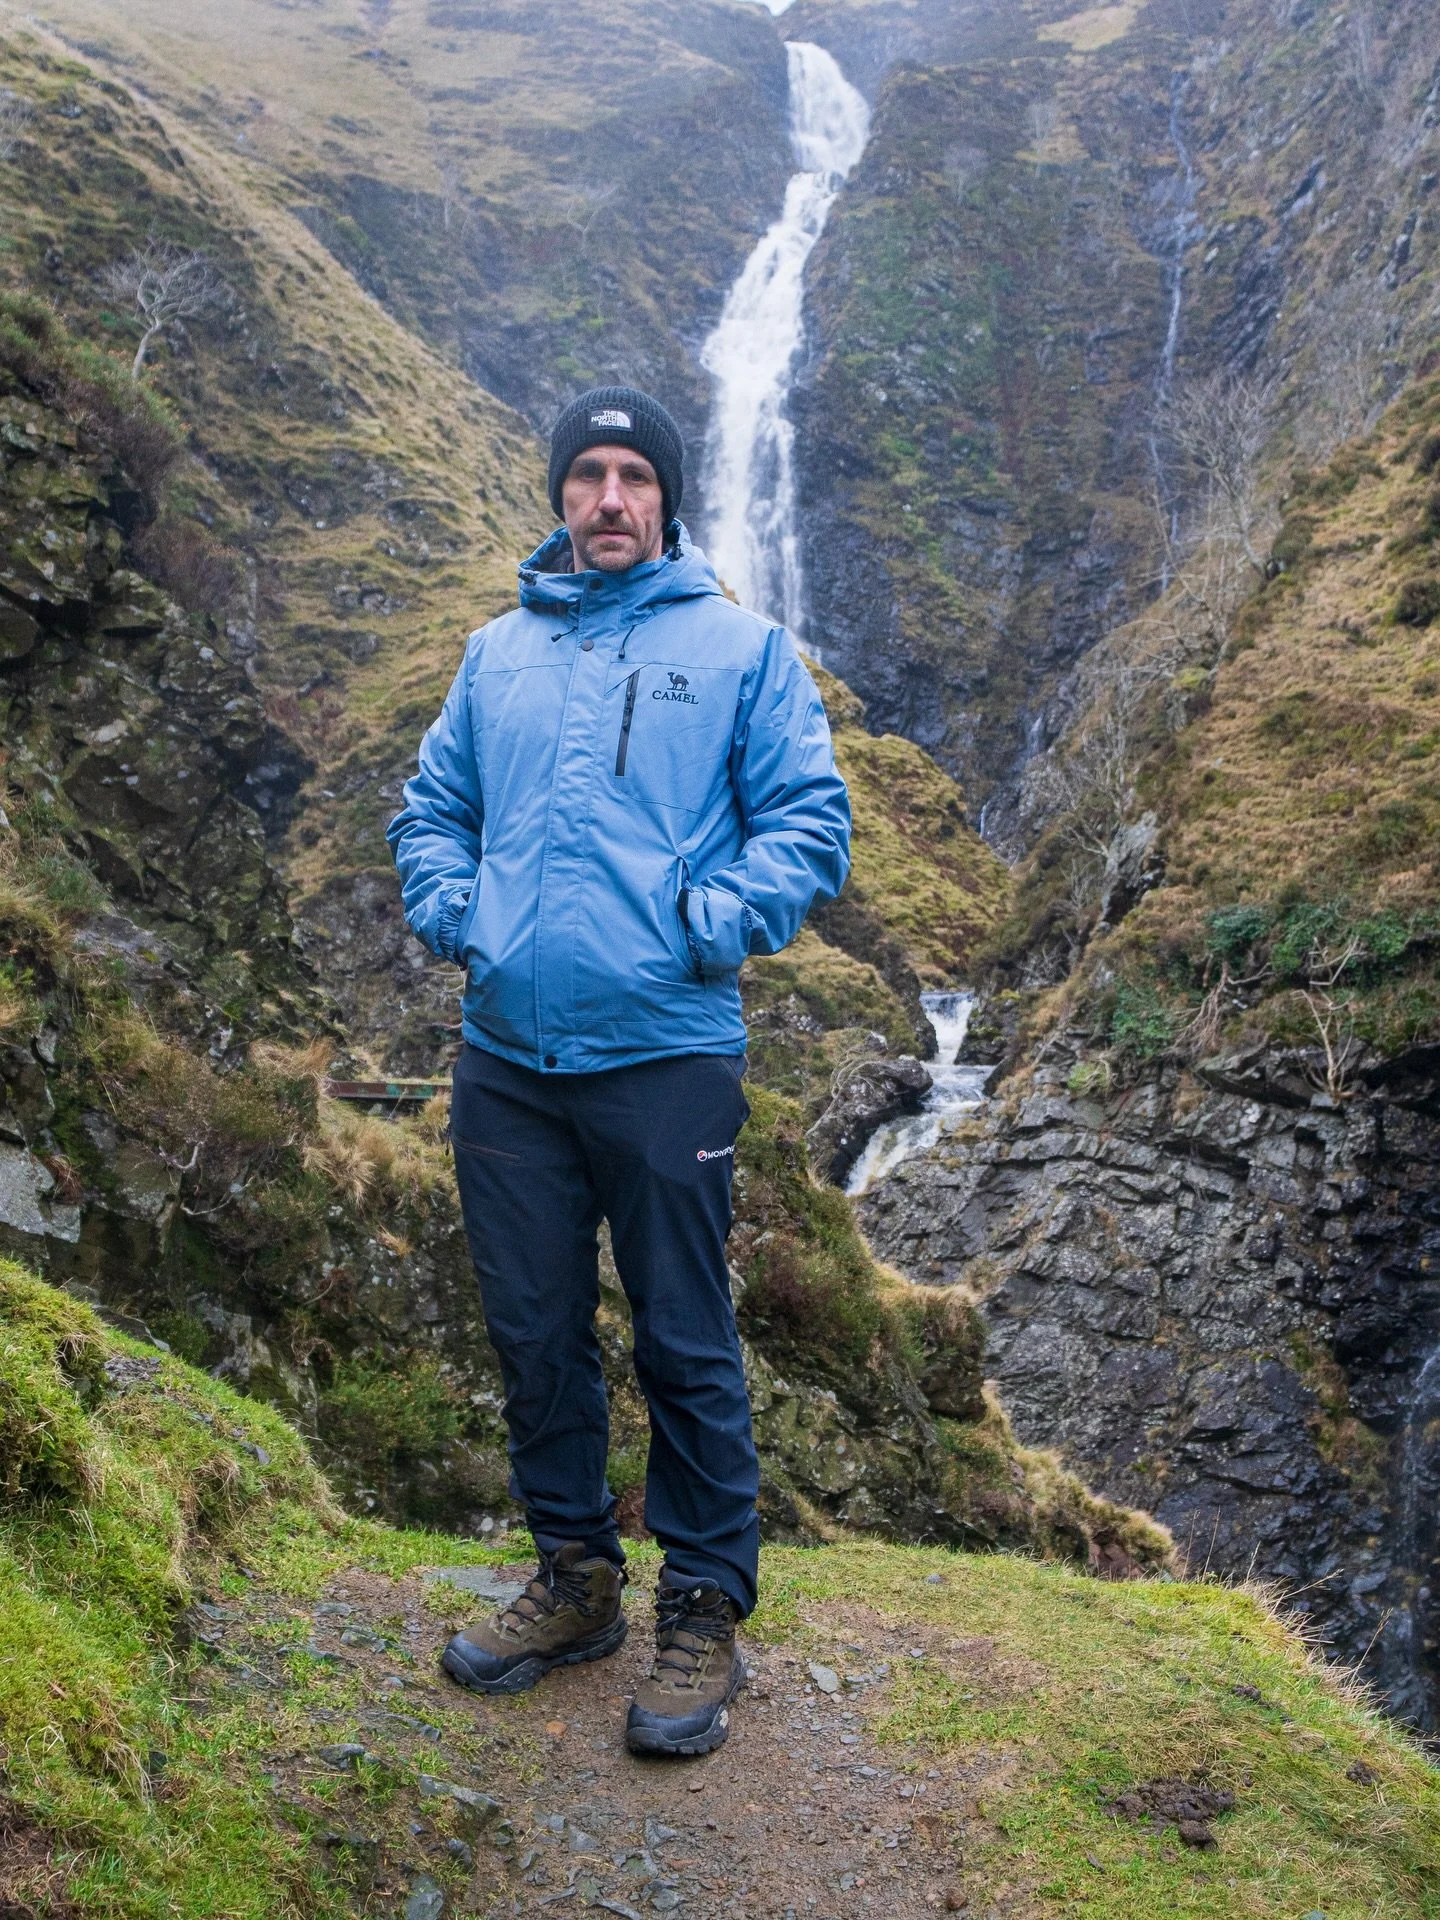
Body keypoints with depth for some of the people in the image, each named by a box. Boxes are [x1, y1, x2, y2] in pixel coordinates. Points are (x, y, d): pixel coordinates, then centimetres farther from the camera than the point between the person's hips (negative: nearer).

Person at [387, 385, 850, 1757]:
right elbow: (431, 807, 21)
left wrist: (712, 923, -15)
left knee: (685, 1348, 2)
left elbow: (809, 819, -1)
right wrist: (451, 911, 2)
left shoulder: (739, 649, 5)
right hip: (506, 1059, 4)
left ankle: (703, 1611, 18)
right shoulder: (497, 653, 17)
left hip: (665, 1057, -4)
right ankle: (574, 1577, 31)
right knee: (534, 1333, 13)